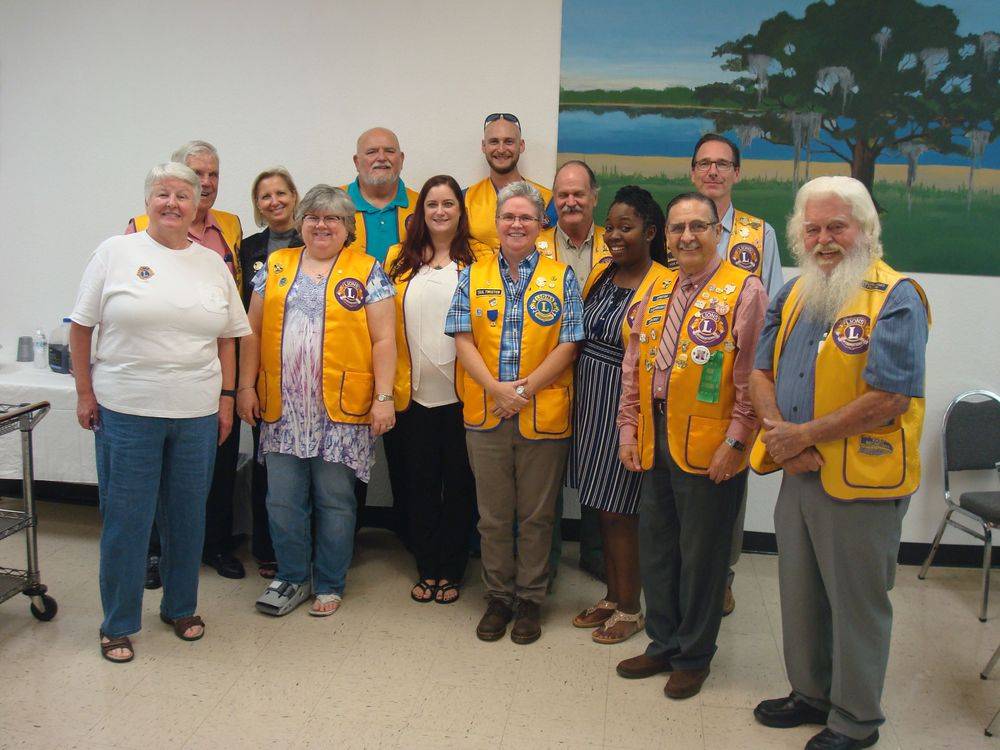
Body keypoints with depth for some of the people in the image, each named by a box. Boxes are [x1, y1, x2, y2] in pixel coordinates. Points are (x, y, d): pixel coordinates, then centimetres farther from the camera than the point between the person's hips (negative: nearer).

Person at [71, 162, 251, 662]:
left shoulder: (213, 264, 9)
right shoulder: (116, 253, 0)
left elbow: (228, 338, 12)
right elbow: (81, 327, 2)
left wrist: (226, 398, 7)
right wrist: (85, 393, -1)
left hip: (197, 414, 3)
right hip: (125, 411, -3)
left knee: (187, 517, 12)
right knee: (125, 520, 4)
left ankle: (180, 607, 31)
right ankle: (118, 625, 20)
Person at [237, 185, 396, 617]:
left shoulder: (367, 272, 3)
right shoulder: (275, 266, 12)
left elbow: (383, 339, -2)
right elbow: (253, 331, 12)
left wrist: (384, 397, -9)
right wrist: (246, 385, 6)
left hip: (342, 408, -3)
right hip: (282, 408, 3)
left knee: (334, 500, 5)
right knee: (283, 500, 7)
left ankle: (330, 585, 21)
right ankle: (292, 577, 25)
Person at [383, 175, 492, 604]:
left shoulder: (480, 258, -1)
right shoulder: (399, 260, 7)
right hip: (413, 393, 2)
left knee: (459, 484, 8)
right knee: (419, 484, 10)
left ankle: (451, 572, 22)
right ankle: (427, 569, 24)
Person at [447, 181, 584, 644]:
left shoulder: (561, 278, 2)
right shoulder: (473, 276, 7)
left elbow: (567, 345, -4)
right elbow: (462, 338, 0)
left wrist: (525, 388, -14)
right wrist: (494, 387, -14)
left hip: (543, 416, -1)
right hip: (485, 415, 2)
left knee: (536, 516, 9)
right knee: (493, 515, 11)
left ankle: (530, 599, 24)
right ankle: (498, 597, 26)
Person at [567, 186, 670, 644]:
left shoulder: (665, 286, -14)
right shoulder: (599, 275, 7)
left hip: (627, 411, -7)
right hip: (589, 406, 7)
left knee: (617, 511, 2)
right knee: (601, 509, 16)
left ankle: (629, 609, 20)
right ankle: (612, 596, 32)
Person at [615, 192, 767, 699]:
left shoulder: (744, 290, -7)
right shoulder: (657, 291, 13)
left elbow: (752, 376, -11)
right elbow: (633, 367, 15)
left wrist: (735, 440, -15)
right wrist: (629, 430, 10)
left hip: (708, 447, -6)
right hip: (655, 442, 6)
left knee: (701, 555, 6)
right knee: (655, 547, 16)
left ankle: (694, 656, 24)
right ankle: (663, 644, 33)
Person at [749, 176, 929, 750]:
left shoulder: (896, 298, -14)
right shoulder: (793, 295, 9)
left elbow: (887, 400, -22)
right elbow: (761, 373, 8)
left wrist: (802, 436, -18)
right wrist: (779, 434, -11)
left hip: (861, 485, -7)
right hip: (799, 474, 7)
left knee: (857, 604, 8)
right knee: (800, 593, 20)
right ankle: (811, 693, 40)